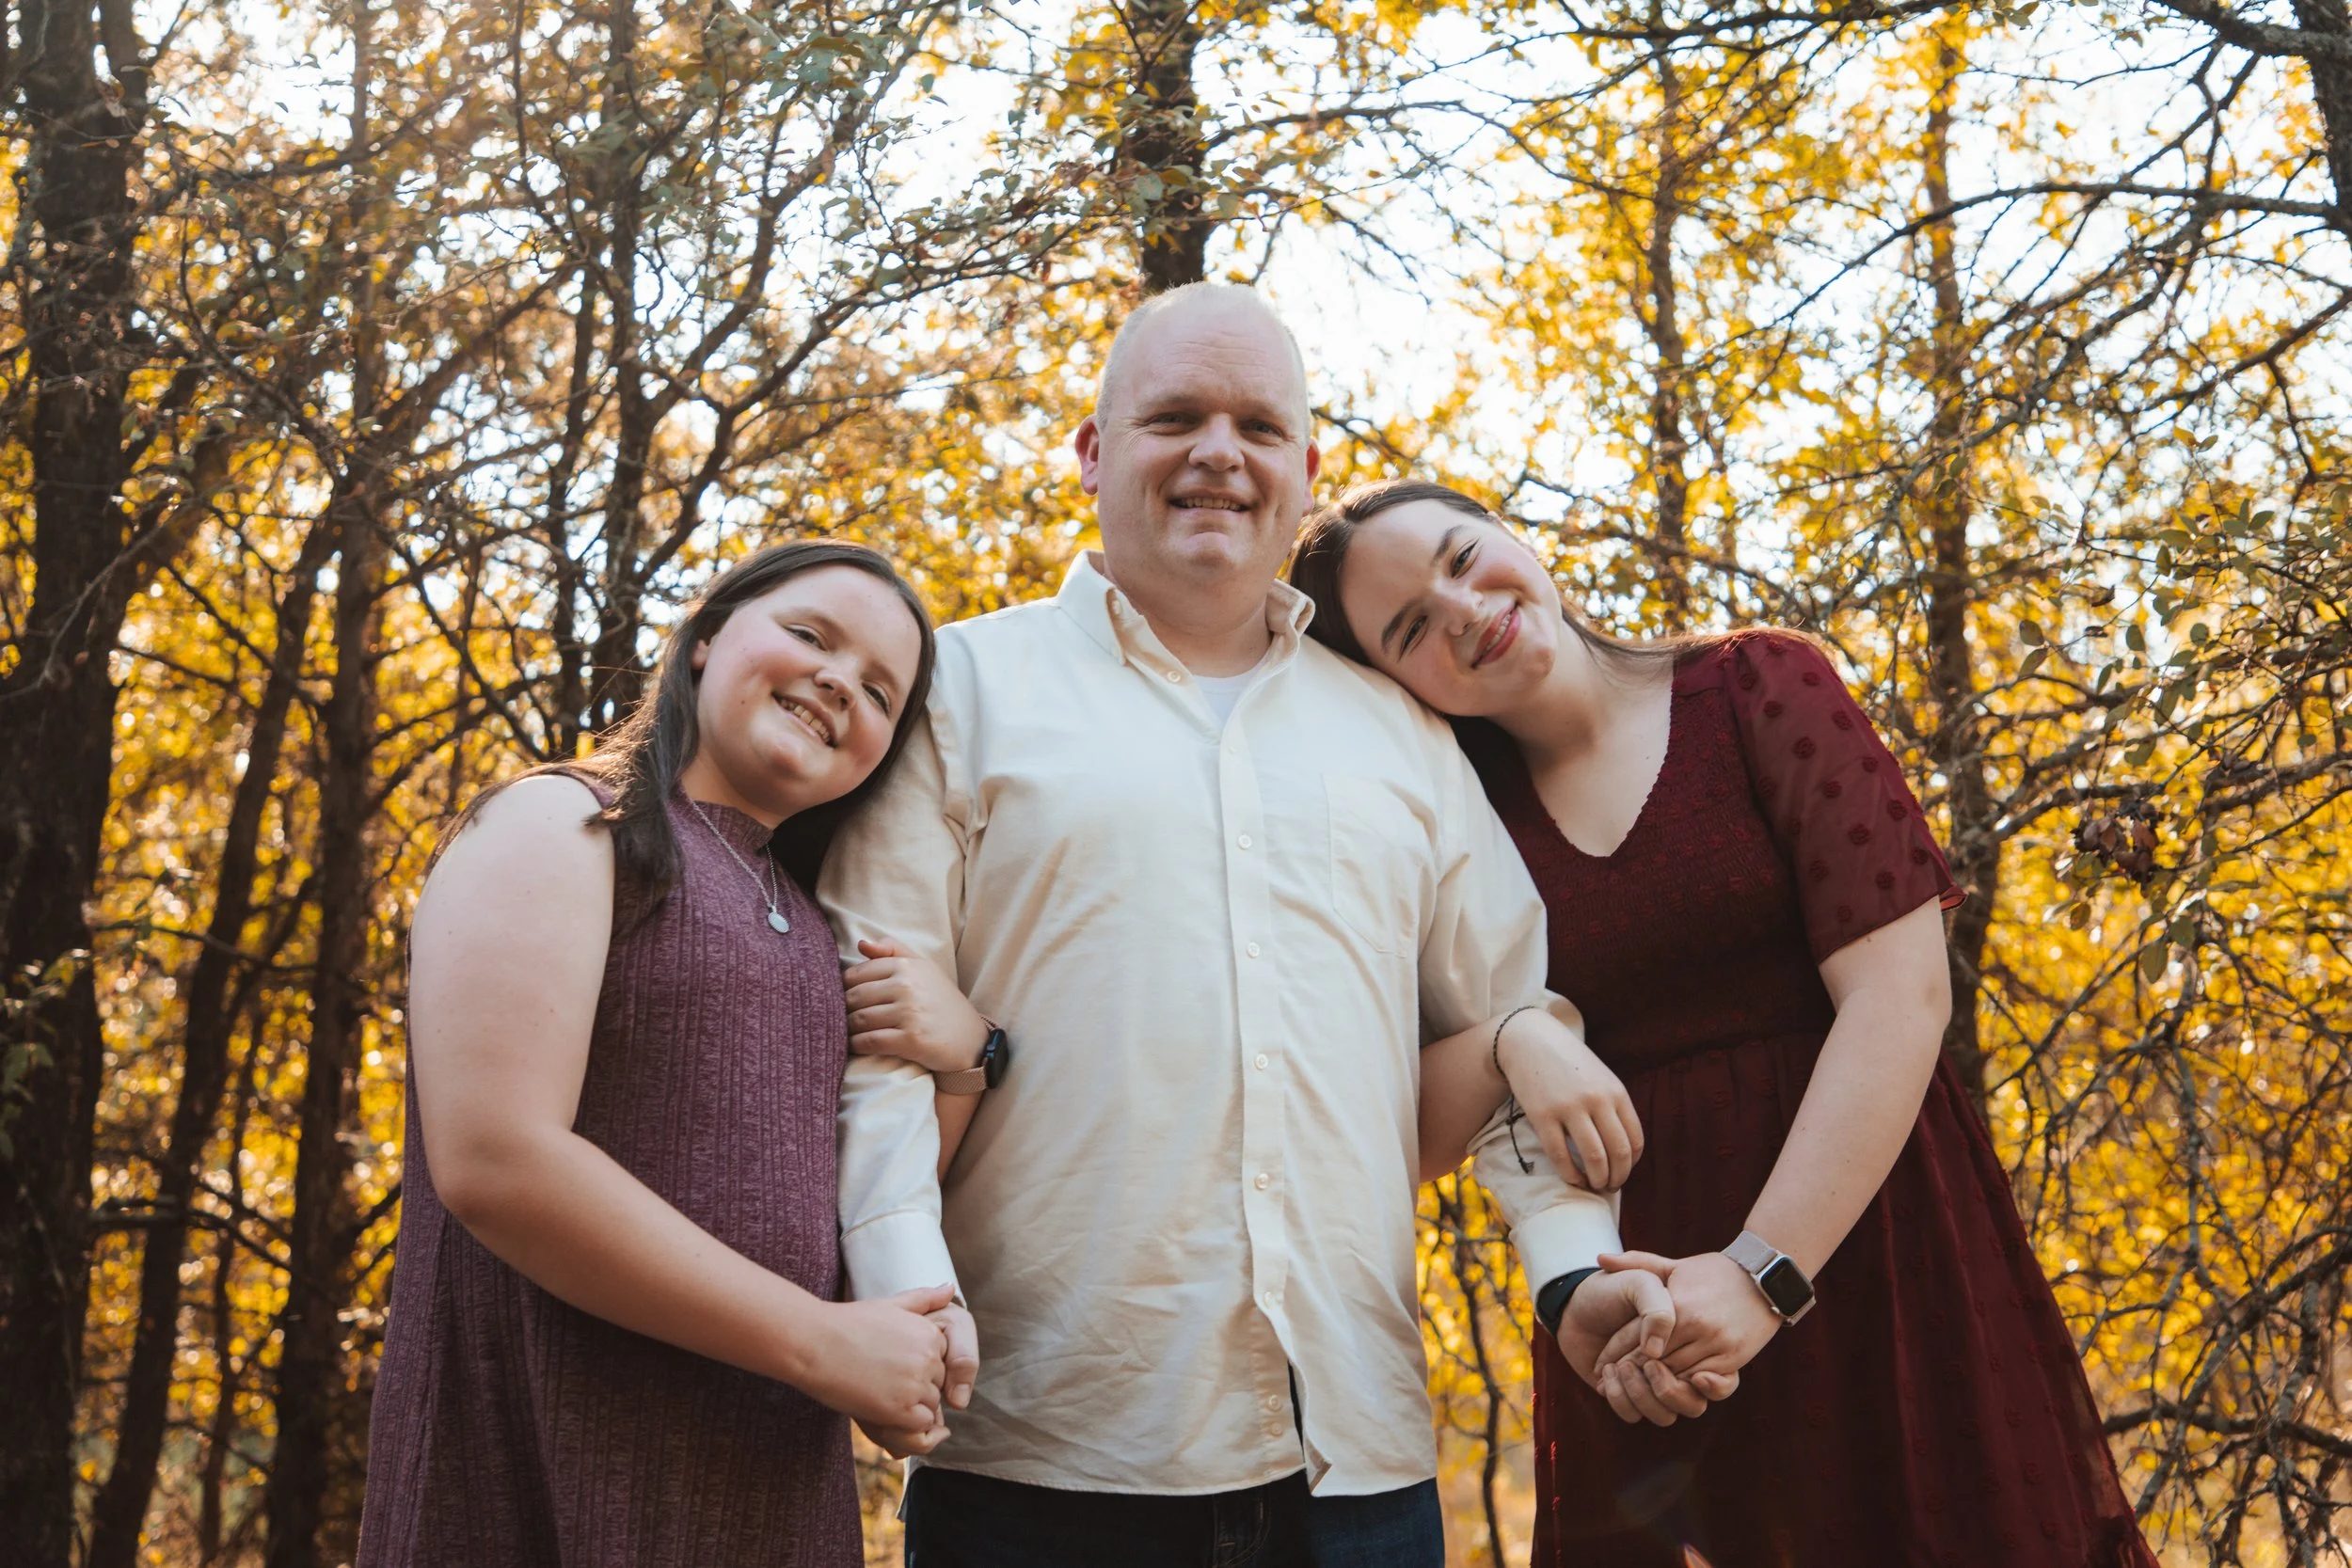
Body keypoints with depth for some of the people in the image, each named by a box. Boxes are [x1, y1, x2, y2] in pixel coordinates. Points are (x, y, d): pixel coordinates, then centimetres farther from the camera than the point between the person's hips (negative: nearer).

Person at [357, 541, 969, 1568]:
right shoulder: (558, 826, -6)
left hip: (777, 1479, 7)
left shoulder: (805, 924, 15)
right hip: (552, 1465, -7)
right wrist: (823, 1345, -16)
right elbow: (495, 1161, -19)